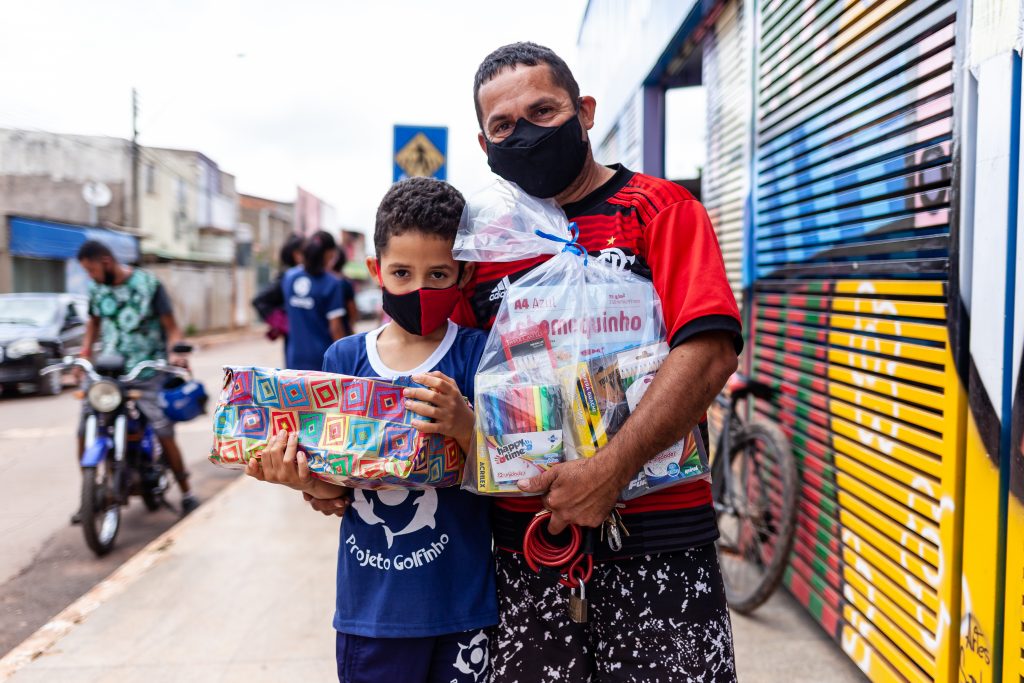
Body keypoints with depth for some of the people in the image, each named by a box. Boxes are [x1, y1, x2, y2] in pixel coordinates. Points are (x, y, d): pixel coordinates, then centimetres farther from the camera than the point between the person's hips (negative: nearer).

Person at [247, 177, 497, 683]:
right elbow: (336, 488, 5)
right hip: (370, 602, 2)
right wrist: (307, 481, -16)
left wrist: (465, 426, -28)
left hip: (460, 605, -2)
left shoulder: (477, 355, -8)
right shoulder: (345, 358, 1)